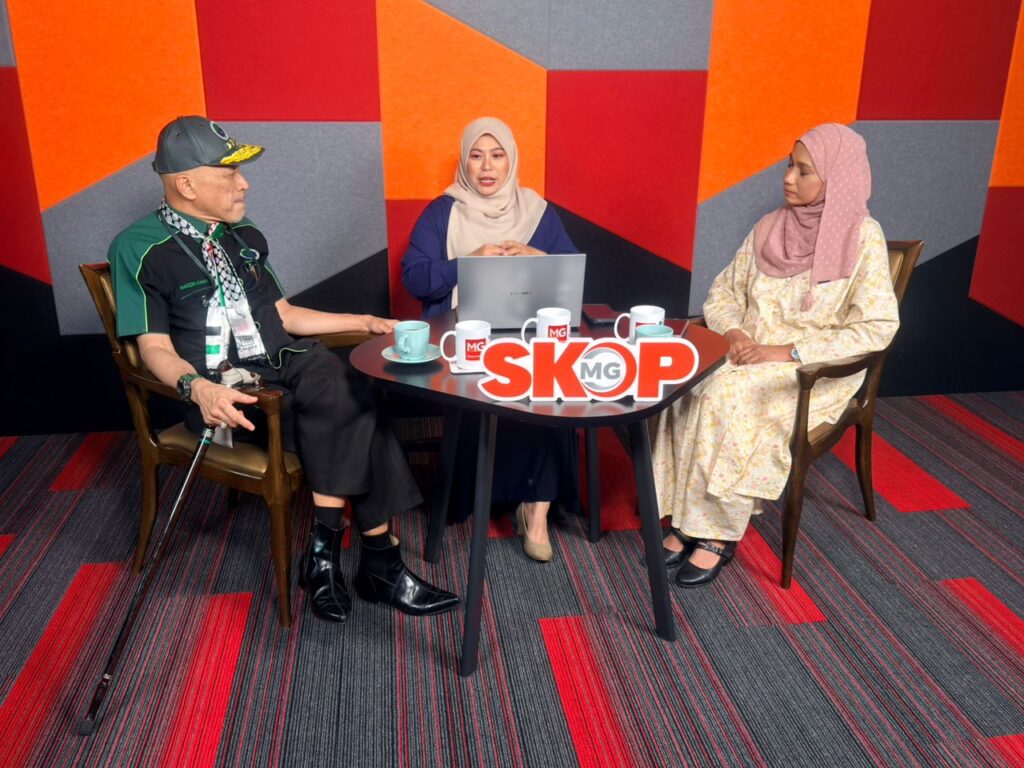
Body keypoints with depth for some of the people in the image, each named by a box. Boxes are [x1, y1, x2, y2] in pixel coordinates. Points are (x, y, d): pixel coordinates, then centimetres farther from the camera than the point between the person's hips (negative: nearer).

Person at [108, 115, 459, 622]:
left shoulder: (244, 238, 19)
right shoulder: (140, 248, -1)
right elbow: (156, 347, -7)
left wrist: (365, 323, 18)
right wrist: (198, 387, -28)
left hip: (284, 365, 6)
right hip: (223, 392, -6)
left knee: (345, 404, -27)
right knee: (343, 415, -29)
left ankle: (325, 550, -20)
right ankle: (378, 561, -19)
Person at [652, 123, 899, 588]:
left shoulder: (862, 237, -8)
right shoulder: (770, 227, 7)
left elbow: (877, 328, -14)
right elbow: (722, 293, 11)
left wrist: (788, 351, -20)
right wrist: (733, 332, -12)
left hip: (816, 373, -4)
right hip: (750, 355, 5)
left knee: (727, 398, -31)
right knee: (689, 387, -25)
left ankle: (720, 533, -15)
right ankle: (686, 520, -16)